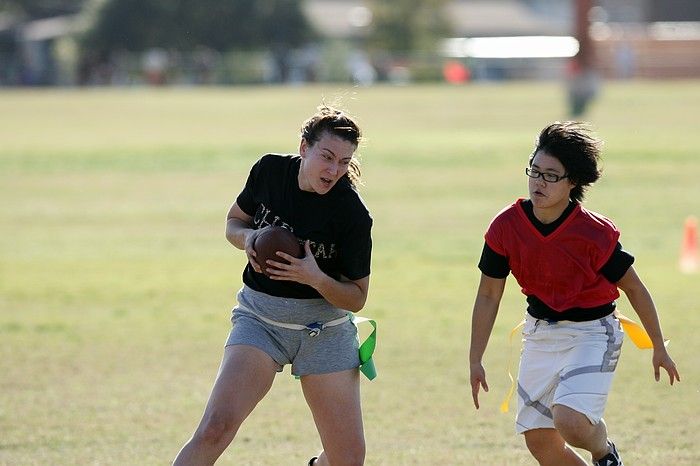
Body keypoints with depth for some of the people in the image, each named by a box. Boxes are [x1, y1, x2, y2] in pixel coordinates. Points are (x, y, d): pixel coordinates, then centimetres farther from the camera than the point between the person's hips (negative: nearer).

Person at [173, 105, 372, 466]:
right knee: (216, 427, -22)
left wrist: (316, 278, -27)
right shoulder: (270, 170, -8)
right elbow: (234, 222, 11)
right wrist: (248, 237, -13)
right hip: (260, 317, 1)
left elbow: (356, 297, -8)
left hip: (324, 327, -1)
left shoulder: (353, 216, -16)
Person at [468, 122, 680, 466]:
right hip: (540, 331, 5)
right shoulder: (506, 227, -11)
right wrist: (475, 360, 1)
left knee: (569, 421, -25)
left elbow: (633, 288, -6)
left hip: (592, 333, -5)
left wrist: (659, 349, 3)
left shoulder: (595, 234, -21)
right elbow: (488, 295, 0)